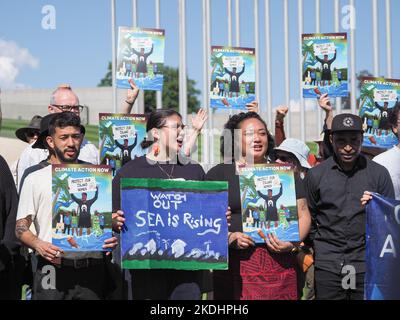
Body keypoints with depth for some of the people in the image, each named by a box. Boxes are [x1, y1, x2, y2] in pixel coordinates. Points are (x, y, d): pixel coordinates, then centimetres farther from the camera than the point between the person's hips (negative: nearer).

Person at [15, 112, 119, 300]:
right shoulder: (35, 179, 6)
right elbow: (21, 227, 2)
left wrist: (111, 238, -5)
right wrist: (39, 244, -18)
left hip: (92, 271, 2)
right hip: (53, 268, -2)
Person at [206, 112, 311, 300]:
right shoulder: (218, 174, 8)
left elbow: (303, 215, 14)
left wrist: (293, 243, -4)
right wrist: (228, 238, -13)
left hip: (279, 263, 2)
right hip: (235, 264, -2)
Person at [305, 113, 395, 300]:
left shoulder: (379, 173, 2)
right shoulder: (315, 175, 4)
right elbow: (309, 217, 12)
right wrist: (310, 249, 7)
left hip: (367, 265, 0)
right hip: (327, 265, 0)